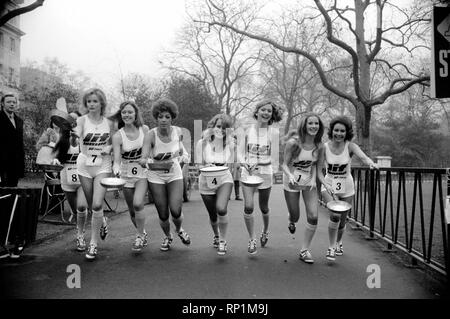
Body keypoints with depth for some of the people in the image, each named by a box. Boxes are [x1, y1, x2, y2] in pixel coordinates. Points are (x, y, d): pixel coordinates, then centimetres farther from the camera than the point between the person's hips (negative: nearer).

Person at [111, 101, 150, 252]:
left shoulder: (144, 129, -6)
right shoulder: (118, 136, -10)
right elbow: (117, 159, -18)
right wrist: (116, 168, -38)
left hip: (143, 173, -1)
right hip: (127, 174, 1)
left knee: (137, 204, -21)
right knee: (132, 210, 10)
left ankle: (140, 236, -2)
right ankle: (142, 234, 34)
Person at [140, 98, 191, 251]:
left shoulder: (177, 131, -10)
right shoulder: (151, 135, -20)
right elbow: (142, 161, -30)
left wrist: (182, 157, -4)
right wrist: (152, 161, -49)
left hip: (175, 175, 1)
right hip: (156, 177, -1)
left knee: (176, 211, -12)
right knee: (163, 215, 4)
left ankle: (179, 229, 25)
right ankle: (168, 237, 37)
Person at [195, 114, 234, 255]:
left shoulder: (230, 144, -8)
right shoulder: (202, 143, -11)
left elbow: (230, 165, 2)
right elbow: (199, 165, -6)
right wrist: (207, 166, -22)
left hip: (224, 179, -1)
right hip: (206, 182, 1)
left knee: (221, 209, -26)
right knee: (213, 216, 14)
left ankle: (223, 241, -2)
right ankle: (216, 235, 49)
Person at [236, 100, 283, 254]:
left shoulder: (273, 133, -4)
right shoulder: (246, 130, 0)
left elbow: (274, 158, -5)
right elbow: (240, 153, 1)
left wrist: (258, 162, -19)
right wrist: (245, 163, -18)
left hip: (265, 173, 0)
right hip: (247, 172, 0)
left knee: (264, 207, 15)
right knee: (248, 206, -12)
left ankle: (265, 231, 44)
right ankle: (252, 239, 5)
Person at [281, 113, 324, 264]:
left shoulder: (319, 145, -7)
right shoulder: (294, 142, -20)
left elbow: (314, 164, 7)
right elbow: (284, 164, -16)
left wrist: (313, 179, -9)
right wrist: (290, 176, -35)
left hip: (309, 181, 3)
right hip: (292, 182, -3)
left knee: (313, 216, -8)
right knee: (295, 216, 9)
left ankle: (304, 250, 8)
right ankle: (291, 222, 51)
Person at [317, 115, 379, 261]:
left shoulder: (350, 146, -14)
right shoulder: (325, 147, -13)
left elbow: (363, 157, -32)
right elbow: (319, 170, -13)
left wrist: (371, 163, -55)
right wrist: (326, 184, -30)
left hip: (347, 187, 1)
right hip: (329, 186, -1)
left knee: (342, 221, 12)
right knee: (335, 215, -23)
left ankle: (339, 242, 44)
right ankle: (331, 247, -3)